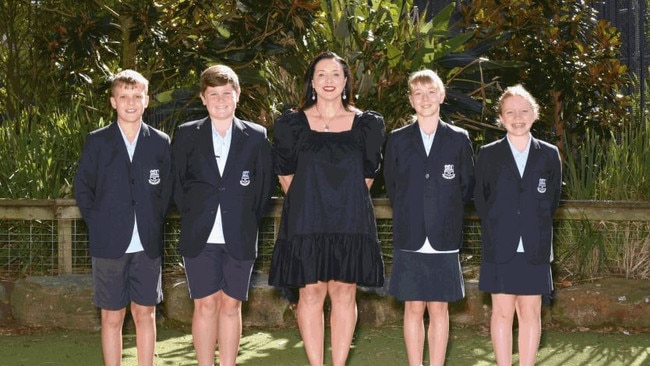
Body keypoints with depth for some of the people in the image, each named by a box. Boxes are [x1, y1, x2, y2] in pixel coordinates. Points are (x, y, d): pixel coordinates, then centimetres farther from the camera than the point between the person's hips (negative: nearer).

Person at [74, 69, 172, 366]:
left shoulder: (160, 143, 4)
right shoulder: (97, 141, 1)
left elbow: (166, 190, 9)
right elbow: (82, 188, 4)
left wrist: (155, 224, 1)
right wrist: (98, 225, -1)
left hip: (147, 245, 1)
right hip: (109, 244, -1)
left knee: (145, 314, 6)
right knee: (112, 317, 4)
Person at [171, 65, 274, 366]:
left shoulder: (256, 137, 5)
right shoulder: (186, 135, 4)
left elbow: (265, 184, 8)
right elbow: (176, 182, 7)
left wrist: (250, 220, 4)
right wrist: (191, 216, 3)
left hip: (239, 238, 1)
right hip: (200, 237, -1)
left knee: (231, 307, 5)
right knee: (206, 306, 1)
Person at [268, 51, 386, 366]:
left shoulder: (367, 124, 5)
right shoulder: (292, 124, 2)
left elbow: (368, 175, 13)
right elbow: (286, 174, 10)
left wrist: (348, 202, 12)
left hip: (351, 222, 1)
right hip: (306, 221, -1)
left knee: (344, 294, 1)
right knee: (310, 293, -1)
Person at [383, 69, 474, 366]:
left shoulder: (459, 139, 5)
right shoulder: (398, 139, 6)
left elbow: (468, 185, 9)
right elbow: (391, 186, 11)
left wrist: (448, 216, 5)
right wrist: (408, 218, 8)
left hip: (444, 240, 0)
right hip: (410, 238, 0)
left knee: (439, 309, 3)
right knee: (413, 308, 3)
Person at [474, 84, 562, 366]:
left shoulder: (549, 155, 5)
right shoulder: (488, 154, 2)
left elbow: (553, 199, 11)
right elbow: (480, 199, 6)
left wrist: (537, 230, 6)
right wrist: (495, 231, 3)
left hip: (535, 249, 1)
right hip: (499, 248, -1)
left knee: (530, 313, 4)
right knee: (502, 311, 2)